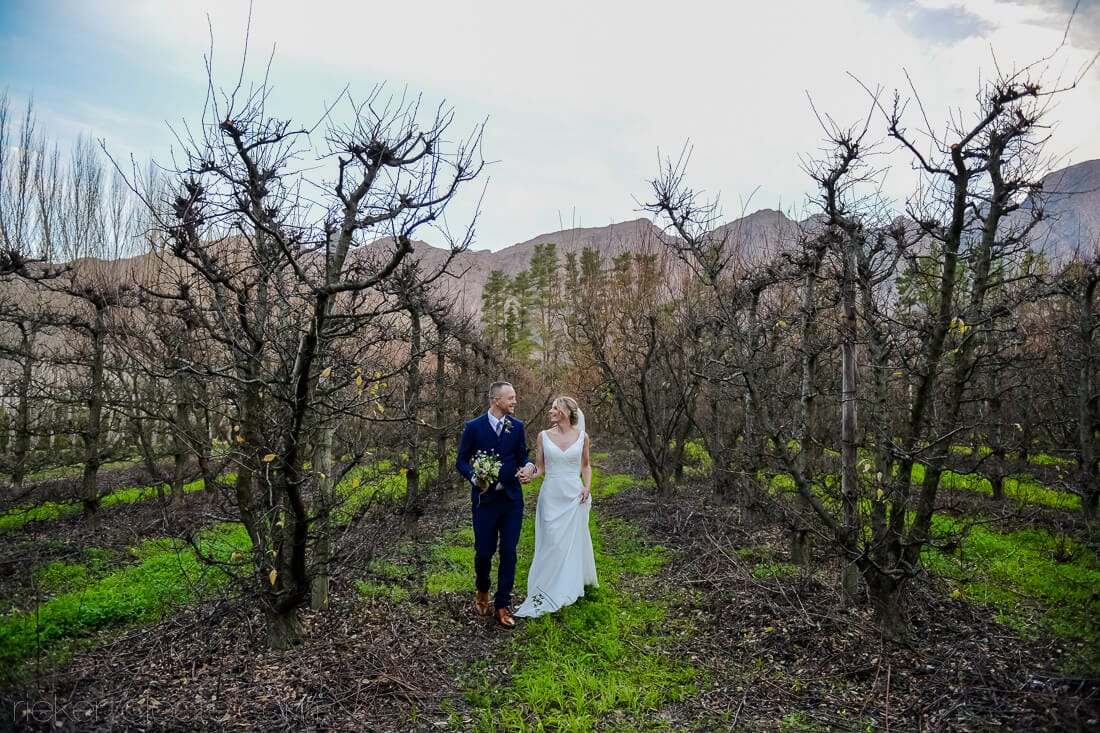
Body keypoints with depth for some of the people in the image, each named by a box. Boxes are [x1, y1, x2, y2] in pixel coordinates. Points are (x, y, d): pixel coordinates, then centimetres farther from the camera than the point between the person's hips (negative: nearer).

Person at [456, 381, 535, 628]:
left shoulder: (517, 426, 1)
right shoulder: (473, 427, -6)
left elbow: (522, 456, 7)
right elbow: (461, 461, -1)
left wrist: (528, 467, -16)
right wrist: (474, 478, -20)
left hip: (512, 499, 2)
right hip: (485, 499, -2)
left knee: (508, 553, 3)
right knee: (484, 551, 6)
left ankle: (502, 606, 16)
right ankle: (482, 591, 37)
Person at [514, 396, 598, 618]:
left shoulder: (582, 436, 0)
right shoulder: (544, 436, -1)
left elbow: (585, 465, 12)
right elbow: (539, 468, 2)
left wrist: (588, 486, -3)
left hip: (574, 497, 0)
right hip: (551, 496, 0)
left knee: (574, 542, 9)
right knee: (551, 544, 1)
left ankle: (572, 586, 28)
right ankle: (547, 592, 14)